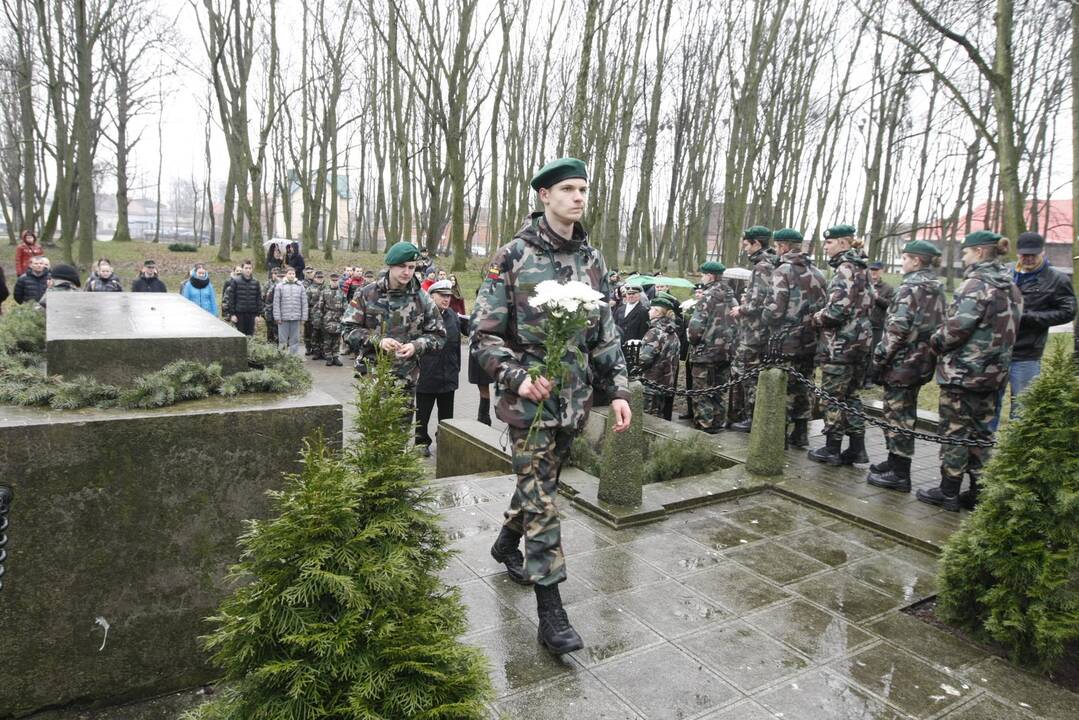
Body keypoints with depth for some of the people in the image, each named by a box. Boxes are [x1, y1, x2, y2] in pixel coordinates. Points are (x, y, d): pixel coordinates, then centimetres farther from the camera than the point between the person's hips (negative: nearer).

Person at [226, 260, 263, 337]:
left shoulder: (256, 282, 6)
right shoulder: (235, 281, -1)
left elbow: (259, 299, 7)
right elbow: (231, 298, -2)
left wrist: (258, 314, 1)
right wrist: (232, 314, -7)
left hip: (251, 314, 2)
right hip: (239, 313, -2)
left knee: (250, 334, 6)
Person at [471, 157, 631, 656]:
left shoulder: (591, 260, 8)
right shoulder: (513, 256, -7)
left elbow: (605, 334, 11)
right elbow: (484, 332, -8)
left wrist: (618, 390, 5)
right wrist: (517, 377, -20)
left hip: (574, 398, 6)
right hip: (529, 397, -5)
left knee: (540, 482, 19)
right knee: (541, 497, -4)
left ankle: (506, 544, 47)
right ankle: (550, 613, 6)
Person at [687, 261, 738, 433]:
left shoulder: (708, 296, -14)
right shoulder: (731, 296, 10)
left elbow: (696, 325, -20)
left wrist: (691, 339, -2)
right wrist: (728, 341, 17)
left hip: (706, 351, -7)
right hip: (726, 351, 7)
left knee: (702, 392, 1)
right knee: (720, 391, 15)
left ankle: (703, 425, 3)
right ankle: (719, 423, 22)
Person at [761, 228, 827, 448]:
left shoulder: (784, 271, -11)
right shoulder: (817, 272, 12)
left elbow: (774, 309, -17)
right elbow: (823, 305, 12)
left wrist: (766, 318, 2)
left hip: (787, 341, -7)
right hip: (810, 341, 7)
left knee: (783, 389, 0)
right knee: (803, 388, 14)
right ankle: (800, 435, 21)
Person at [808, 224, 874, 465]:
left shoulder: (844, 269, -14)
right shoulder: (861, 269, 14)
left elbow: (836, 310, -24)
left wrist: (815, 318, -5)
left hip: (840, 343, -9)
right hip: (860, 341, 9)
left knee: (833, 396, 0)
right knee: (851, 395, 15)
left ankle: (832, 449, 8)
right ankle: (857, 448, 18)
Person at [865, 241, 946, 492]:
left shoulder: (912, 286, -14)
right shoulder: (936, 287, 13)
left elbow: (897, 327, -21)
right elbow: (936, 325, 16)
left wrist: (878, 359, -17)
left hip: (902, 361, -9)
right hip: (922, 362, 9)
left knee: (897, 414, -2)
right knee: (905, 413, 17)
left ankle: (899, 474, 3)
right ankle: (896, 462, 29)